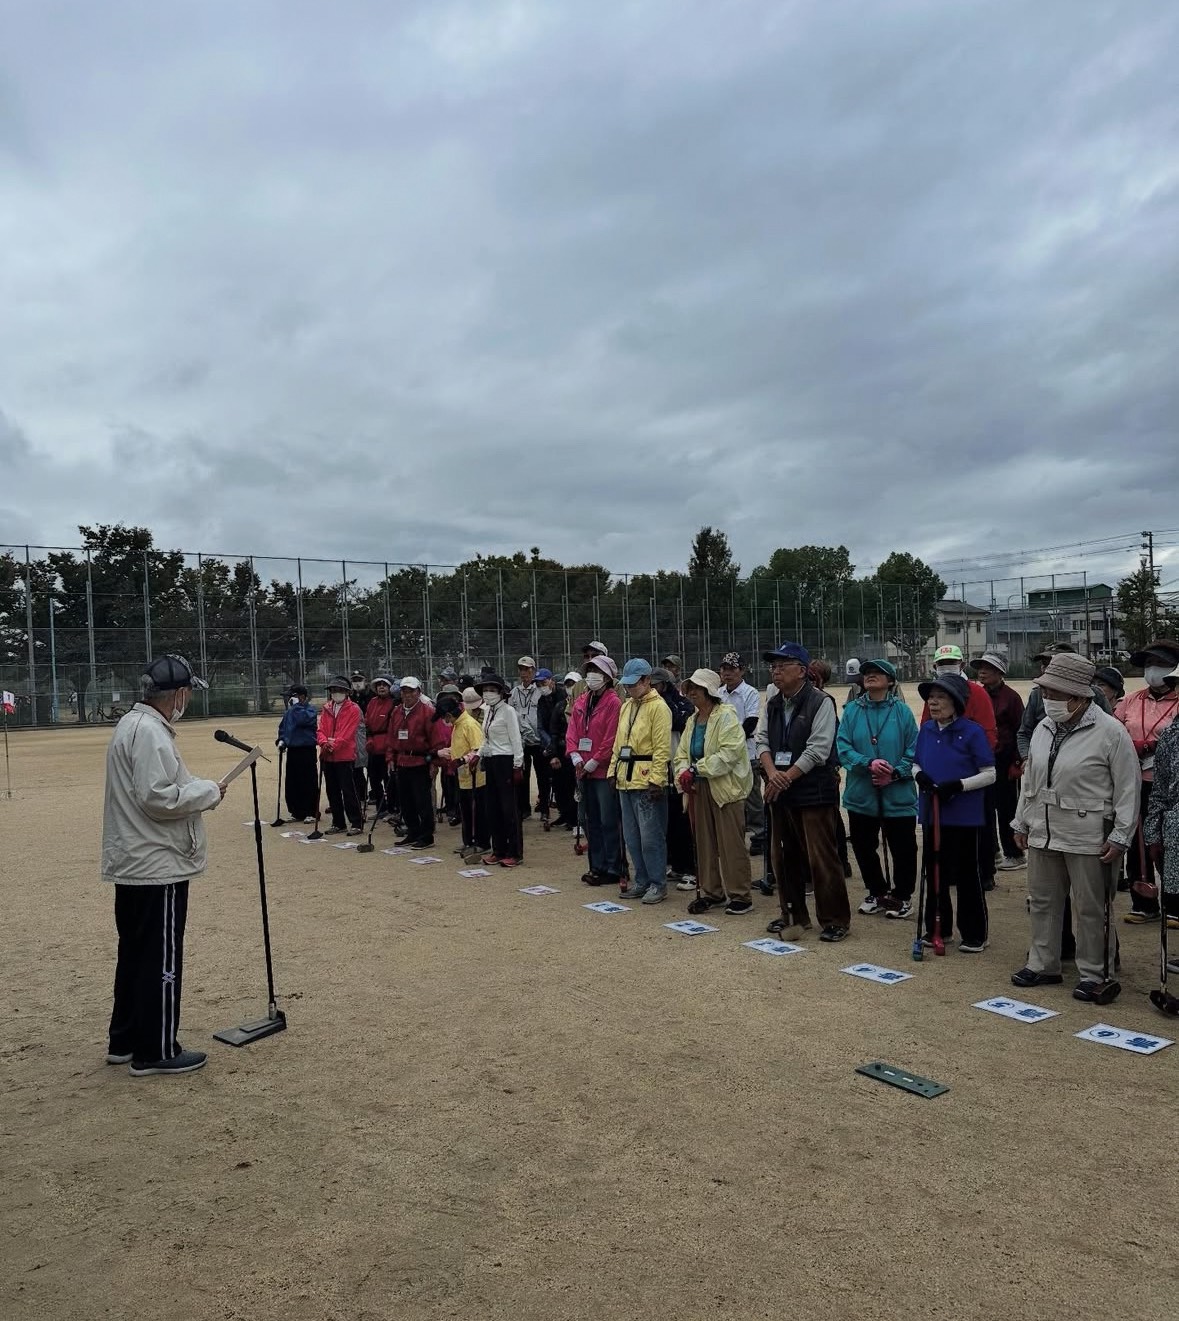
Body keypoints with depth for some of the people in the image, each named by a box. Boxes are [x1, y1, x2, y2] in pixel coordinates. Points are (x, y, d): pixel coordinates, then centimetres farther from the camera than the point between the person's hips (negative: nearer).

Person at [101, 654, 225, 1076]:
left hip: (131, 863, 11)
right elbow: (158, 797, -26)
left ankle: (125, 1041, 30)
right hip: (158, 866, -10)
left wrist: (196, 789, 10)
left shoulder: (132, 724, 13)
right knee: (162, 960, 0)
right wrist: (209, 790, -14)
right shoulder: (149, 732, -20)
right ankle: (155, 1052, 10)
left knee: (135, 954, 19)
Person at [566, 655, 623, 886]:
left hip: (603, 771, -8)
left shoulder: (613, 703, -9)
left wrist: (593, 763, -14)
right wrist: (576, 758, -5)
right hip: (583, 771, 8)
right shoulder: (581, 702, 12)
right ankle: (597, 866, 23)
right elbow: (572, 731, 10)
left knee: (608, 821, -3)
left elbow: (610, 739, -15)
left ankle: (613, 869, 5)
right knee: (592, 821, 14)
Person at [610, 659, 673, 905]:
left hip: (647, 780, -8)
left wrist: (656, 779, -19)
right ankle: (641, 881, 23)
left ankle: (658, 884, 7)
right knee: (631, 835, 13)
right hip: (625, 779, 9)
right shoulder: (626, 706, 16)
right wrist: (613, 770, 13)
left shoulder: (658, 707, -10)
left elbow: (662, 748, -15)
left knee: (650, 836, -4)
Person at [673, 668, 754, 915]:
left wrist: (697, 769, -21)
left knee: (731, 844, -3)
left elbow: (729, 752, -20)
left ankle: (740, 895, 7)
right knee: (704, 843, 12)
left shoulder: (726, 716, -10)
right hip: (699, 789, 8)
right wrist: (683, 772, -9)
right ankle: (710, 892, 23)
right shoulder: (692, 720, 14)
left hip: (725, 787, -7)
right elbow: (682, 752, 13)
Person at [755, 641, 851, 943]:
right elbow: (761, 740, 8)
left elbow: (817, 750, -17)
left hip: (814, 791, -7)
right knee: (784, 856, 14)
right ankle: (794, 915, 28)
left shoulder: (821, 703, -10)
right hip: (780, 791, 8)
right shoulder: (772, 705, 13)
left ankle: (835, 920, 8)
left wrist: (786, 778, -15)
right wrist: (771, 772, -10)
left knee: (821, 858, -5)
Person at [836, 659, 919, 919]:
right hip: (861, 794, 3)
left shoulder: (902, 711, -3)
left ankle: (902, 895, 26)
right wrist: (868, 764, -20)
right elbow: (842, 746, -5)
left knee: (902, 847, 6)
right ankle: (877, 892, 33)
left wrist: (895, 773, -18)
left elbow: (914, 750, -5)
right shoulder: (852, 711, 2)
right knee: (863, 847, 13)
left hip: (897, 794, -2)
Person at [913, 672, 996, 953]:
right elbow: (916, 764, 15)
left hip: (963, 815, -5)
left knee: (966, 875, 4)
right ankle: (936, 927, 28)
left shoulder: (972, 731, -12)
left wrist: (958, 785, -21)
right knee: (934, 871, 14)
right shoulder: (926, 730, 5)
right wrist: (919, 775, -8)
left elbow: (989, 774, -9)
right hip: (932, 812, 5)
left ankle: (975, 934, 18)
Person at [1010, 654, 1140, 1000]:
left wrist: (1120, 837, -11)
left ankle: (1093, 975, 19)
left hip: (1088, 839, -6)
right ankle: (1043, 964, 28)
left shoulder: (1110, 732, -12)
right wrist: (1022, 822, 15)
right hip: (1042, 835, 6)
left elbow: (1128, 788, -9)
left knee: (1090, 910, 5)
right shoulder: (1044, 728, 6)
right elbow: (1029, 778, 14)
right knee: (1042, 902, 14)